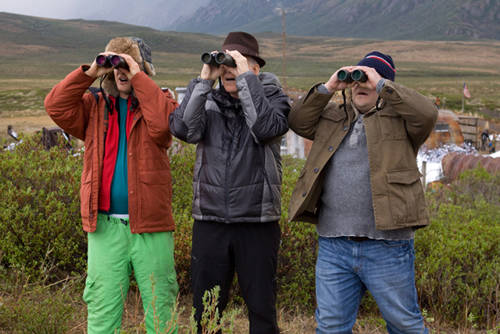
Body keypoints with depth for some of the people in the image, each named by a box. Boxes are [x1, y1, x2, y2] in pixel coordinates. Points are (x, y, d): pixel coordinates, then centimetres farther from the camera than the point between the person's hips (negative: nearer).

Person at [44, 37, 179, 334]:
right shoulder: (95, 106, 14)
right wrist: (90, 73, -4)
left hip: (150, 224, -2)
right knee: (102, 309, 6)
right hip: (105, 225, 3)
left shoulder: (157, 101, 6)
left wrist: (138, 76, -12)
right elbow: (56, 106, 0)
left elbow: (163, 123, -17)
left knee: (160, 307, 4)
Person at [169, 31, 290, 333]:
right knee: (206, 310, 10)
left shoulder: (273, 97, 3)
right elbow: (183, 128, -9)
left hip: (257, 221, -2)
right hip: (210, 219, 2)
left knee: (262, 308, 7)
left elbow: (267, 127, -18)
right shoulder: (208, 101, 9)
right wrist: (204, 81, -11)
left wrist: (245, 78, -15)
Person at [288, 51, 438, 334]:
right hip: (333, 247, 4)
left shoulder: (399, 118, 5)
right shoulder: (332, 117, 18)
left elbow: (427, 113, -14)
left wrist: (381, 84, -10)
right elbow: (297, 121, 8)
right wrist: (326, 89, -2)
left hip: (387, 247, -3)